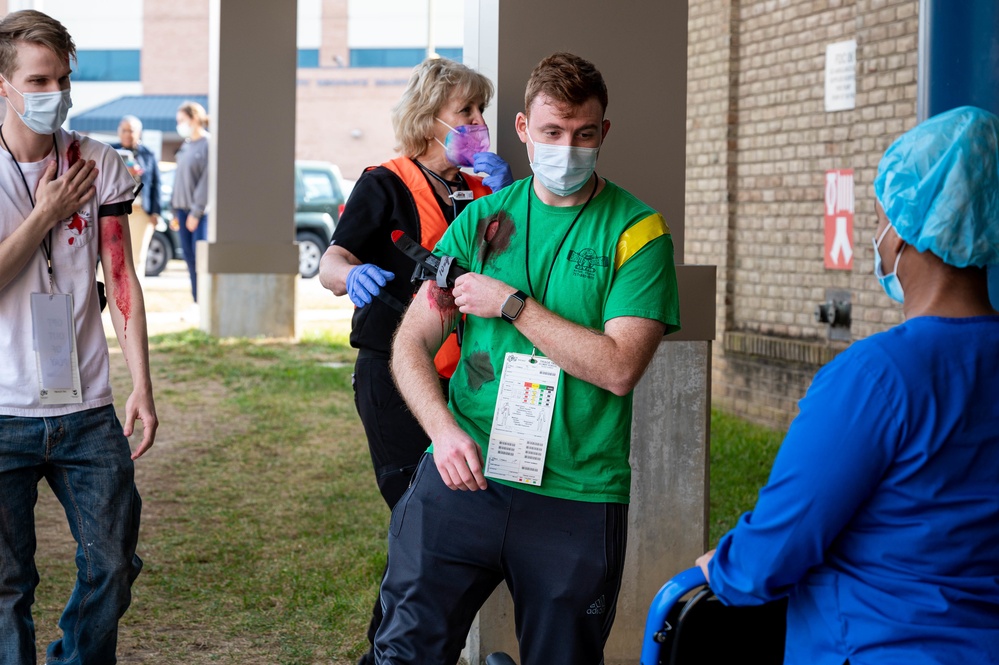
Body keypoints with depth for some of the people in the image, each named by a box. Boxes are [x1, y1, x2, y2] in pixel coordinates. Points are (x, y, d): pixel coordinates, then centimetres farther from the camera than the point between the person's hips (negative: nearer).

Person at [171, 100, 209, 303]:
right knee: (188, 255, 6)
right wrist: (176, 211, 16)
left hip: (201, 210, -8)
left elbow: (207, 179, -14)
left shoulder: (209, 144, -9)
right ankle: (197, 303, 11)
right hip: (183, 207, 8)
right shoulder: (185, 145, 15)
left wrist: (196, 211, -17)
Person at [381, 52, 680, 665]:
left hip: (576, 497, -1)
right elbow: (412, 344, 4)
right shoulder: (481, 219, 7)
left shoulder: (636, 230, -2)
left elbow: (618, 368, -13)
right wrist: (445, 431, -14)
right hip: (461, 476, 2)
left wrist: (511, 304, -11)